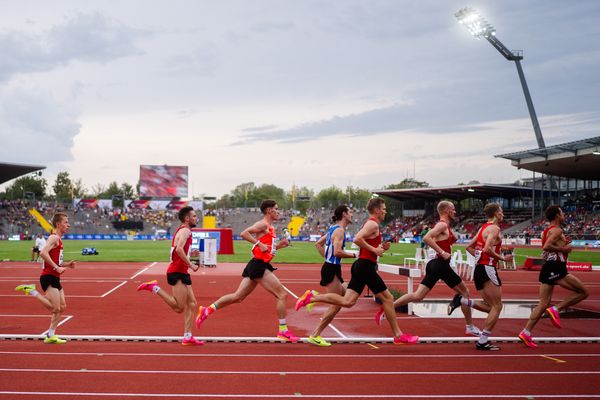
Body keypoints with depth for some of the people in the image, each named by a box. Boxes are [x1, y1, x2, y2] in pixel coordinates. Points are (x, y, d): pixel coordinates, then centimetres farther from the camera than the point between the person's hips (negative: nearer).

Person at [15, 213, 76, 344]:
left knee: (62, 307, 10)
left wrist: (67, 264, 11)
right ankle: (31, 290, -4)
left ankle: (50, 336, 15)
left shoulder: (58, 239, 19)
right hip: (49, 277, -10)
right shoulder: (54, 237, -11)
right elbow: (43, 253, -27)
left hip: (54, 278, 10)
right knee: (55, 308, -13)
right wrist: (56, 267, -26)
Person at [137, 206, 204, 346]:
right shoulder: (185, 230, -9)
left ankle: (187, 337, 7)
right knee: (179, 307, -14)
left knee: (192, 303, 7)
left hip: (181, 273, 10)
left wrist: (189, 254, 17)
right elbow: (179, 249, -27)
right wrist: (190, 264, -22)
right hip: (177, 273, -10)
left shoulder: (182, 231, 22)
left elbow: (175, 252, 24)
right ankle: (154, 287, -7)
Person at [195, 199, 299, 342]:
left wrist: (279, 245, 13)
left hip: (259, 266, 10)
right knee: (282, 295, -6)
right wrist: (259, 244, -20)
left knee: (238, 296, 9)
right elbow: (244, 233, -20)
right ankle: (283, 331, -1)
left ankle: (207, 310, 12)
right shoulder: (263, 224, -9)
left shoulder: (270, 228, 21)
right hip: (259, 265, -10)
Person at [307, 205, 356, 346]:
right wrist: (354, 255, -14)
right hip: (332, 269, -10)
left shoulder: (334, 228, 15)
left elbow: (318, 244, 21)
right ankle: (315, 336, -1)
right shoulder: (339, 230, -14)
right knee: (336, 305, -5)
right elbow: (337, 252, -24)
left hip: (330, 267, 10)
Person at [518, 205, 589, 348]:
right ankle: (556, 309, -5)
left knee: (543, 304, 6)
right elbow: (546, 246, -23)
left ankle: (526, 333, 0)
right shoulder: (557, 230, -9)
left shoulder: (548, 231, 20)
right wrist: (563, 248, -13)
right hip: (556, 268, -9)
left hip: (547, 268, 9)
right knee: (583, 292, 1)